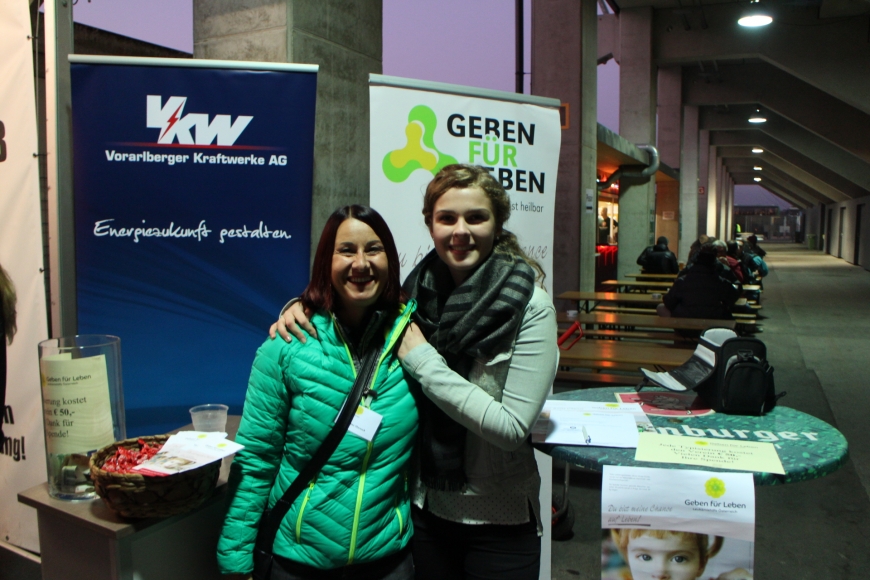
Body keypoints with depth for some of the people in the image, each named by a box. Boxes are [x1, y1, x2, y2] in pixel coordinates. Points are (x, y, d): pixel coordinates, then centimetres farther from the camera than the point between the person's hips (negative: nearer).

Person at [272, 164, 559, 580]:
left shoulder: (530, 307, -16)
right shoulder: (414, 291, -5)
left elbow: (512, 427, -21)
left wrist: (422, 359, -20)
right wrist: (302, 306, -11)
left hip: (499, 523, -3)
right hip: (424, 510, 3)